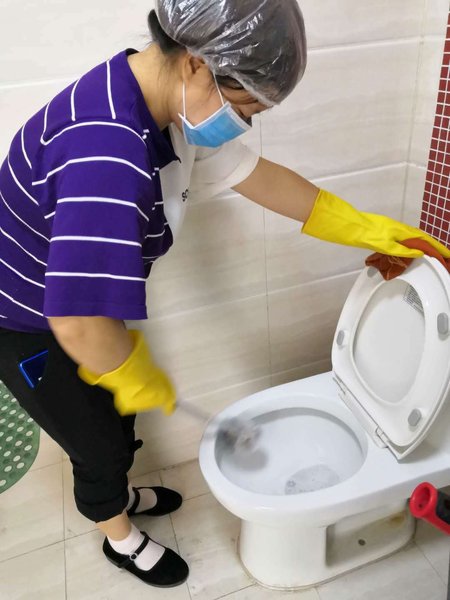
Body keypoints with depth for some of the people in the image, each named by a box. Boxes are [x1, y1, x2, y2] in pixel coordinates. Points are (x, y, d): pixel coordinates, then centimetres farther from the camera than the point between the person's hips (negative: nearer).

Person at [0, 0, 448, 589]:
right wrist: (141, 380, -20)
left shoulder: (168, 102, -9)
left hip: (70, 296, 8)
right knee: (99, 441, 14)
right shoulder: (107, 154, -40)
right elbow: (80, 324, -41)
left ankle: (119, 494, 59)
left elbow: (257, 176, -2)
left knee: (115, 414, 26)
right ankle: (120, 539, 48)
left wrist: (363, 228, -1)